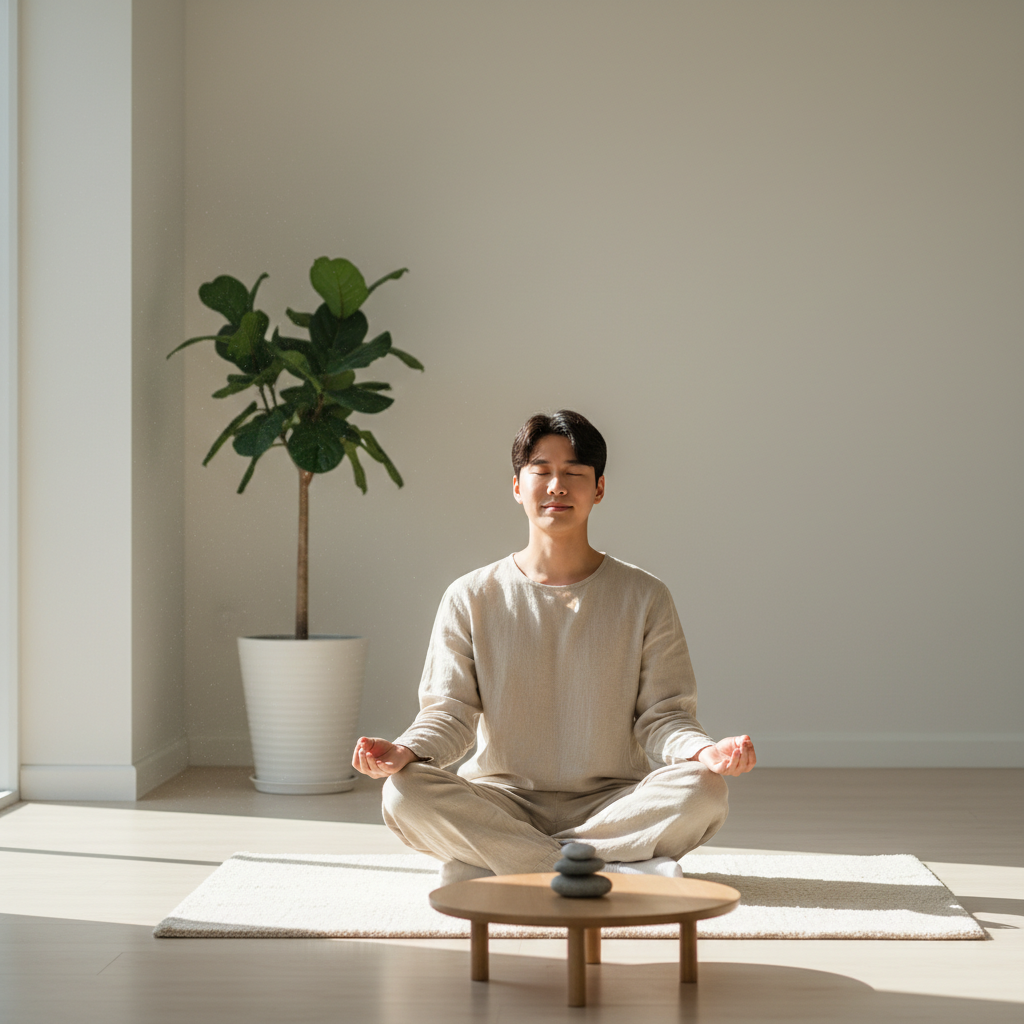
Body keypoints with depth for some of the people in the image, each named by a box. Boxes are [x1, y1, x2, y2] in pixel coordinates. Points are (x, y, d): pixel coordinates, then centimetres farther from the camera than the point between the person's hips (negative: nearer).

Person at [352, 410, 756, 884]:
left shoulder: (644, 597, 5)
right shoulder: (471, 598, 6)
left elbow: (660, 715, 1)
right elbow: (450, 711, 1)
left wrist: (704, 751, -22)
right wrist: (405, 750, -21)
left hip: (610, 801, 0)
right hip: (502, 803, 0)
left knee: (702, 791, -30)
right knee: (405, 793, -30)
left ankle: (497, 863, -23)